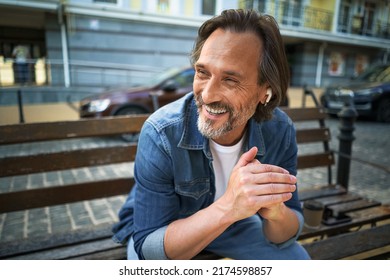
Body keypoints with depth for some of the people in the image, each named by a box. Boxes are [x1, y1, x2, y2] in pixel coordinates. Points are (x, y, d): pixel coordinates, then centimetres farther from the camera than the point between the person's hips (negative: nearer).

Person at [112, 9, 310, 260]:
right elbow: (148, 248, -29)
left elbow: (285, 235, -15)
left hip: (233, 222, 4)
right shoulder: (161, 134, -32)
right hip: (155, 227, -3)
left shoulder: (280, 131, -21)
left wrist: (275, 210, -40)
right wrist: (226, 207, -46)